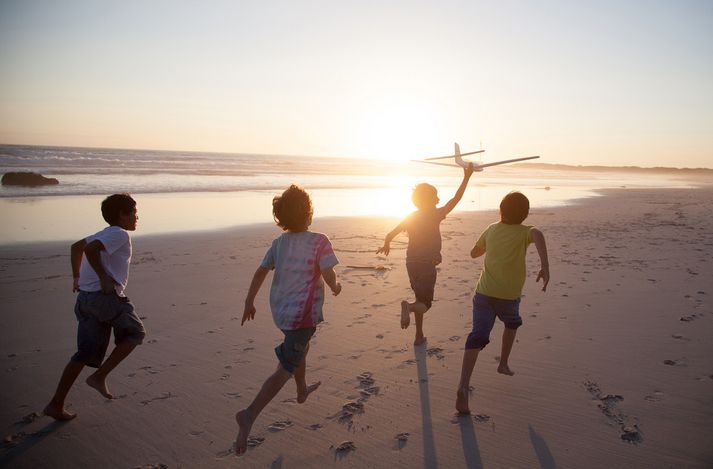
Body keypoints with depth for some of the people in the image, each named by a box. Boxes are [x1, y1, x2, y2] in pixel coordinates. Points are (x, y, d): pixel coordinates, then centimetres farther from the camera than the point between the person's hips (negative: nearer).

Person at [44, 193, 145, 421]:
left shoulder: (105, 234, 21)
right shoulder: (120, 234, -8)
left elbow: (76, 247, 30)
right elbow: (91, 249, -23)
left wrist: (77, 278, 28)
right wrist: (104, 278, -18)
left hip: (85, 298, 9)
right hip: (106, 297, -9)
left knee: (86, 354, 13)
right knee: (135, 333, 9)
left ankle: (56, 405, 14)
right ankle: (99, 376, 2)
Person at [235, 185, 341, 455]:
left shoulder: (279, 242, 3)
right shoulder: (319, 242, -15)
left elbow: (261, 271, 3)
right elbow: (328, 275, -21)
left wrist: (249, 302, 9)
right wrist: (335, 288, 1)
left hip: (280, 311, 8)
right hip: (302, 313, -7)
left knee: (301, 347, 32)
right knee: (285, 369, -3)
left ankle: (302, 390, 51)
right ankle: (250, 415, -14)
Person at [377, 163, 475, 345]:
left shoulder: (411, 217, 2)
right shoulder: (435, 215, -13)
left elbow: (390, 234, 4)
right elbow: (456, 200, -12)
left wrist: (386, 245, 25)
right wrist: (466, 177, -6)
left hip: (412, 264, 6)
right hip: (427, 265, -6)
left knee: (421, 300, 20)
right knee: (425, 304, 3)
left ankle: (419, 336, 24)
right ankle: (408, 307, -31)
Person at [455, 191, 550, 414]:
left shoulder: (491, 230, 12)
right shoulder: (524, 232, 0)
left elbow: (474, 253, 25)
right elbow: (537, 235, -27)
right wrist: (545, 267, -35)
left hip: (484, 292, 2)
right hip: (509, 296, -2)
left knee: (477, 337, -6)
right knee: (512, 323, 31)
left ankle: (463, 387, -23)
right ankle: (503, 364, 38)